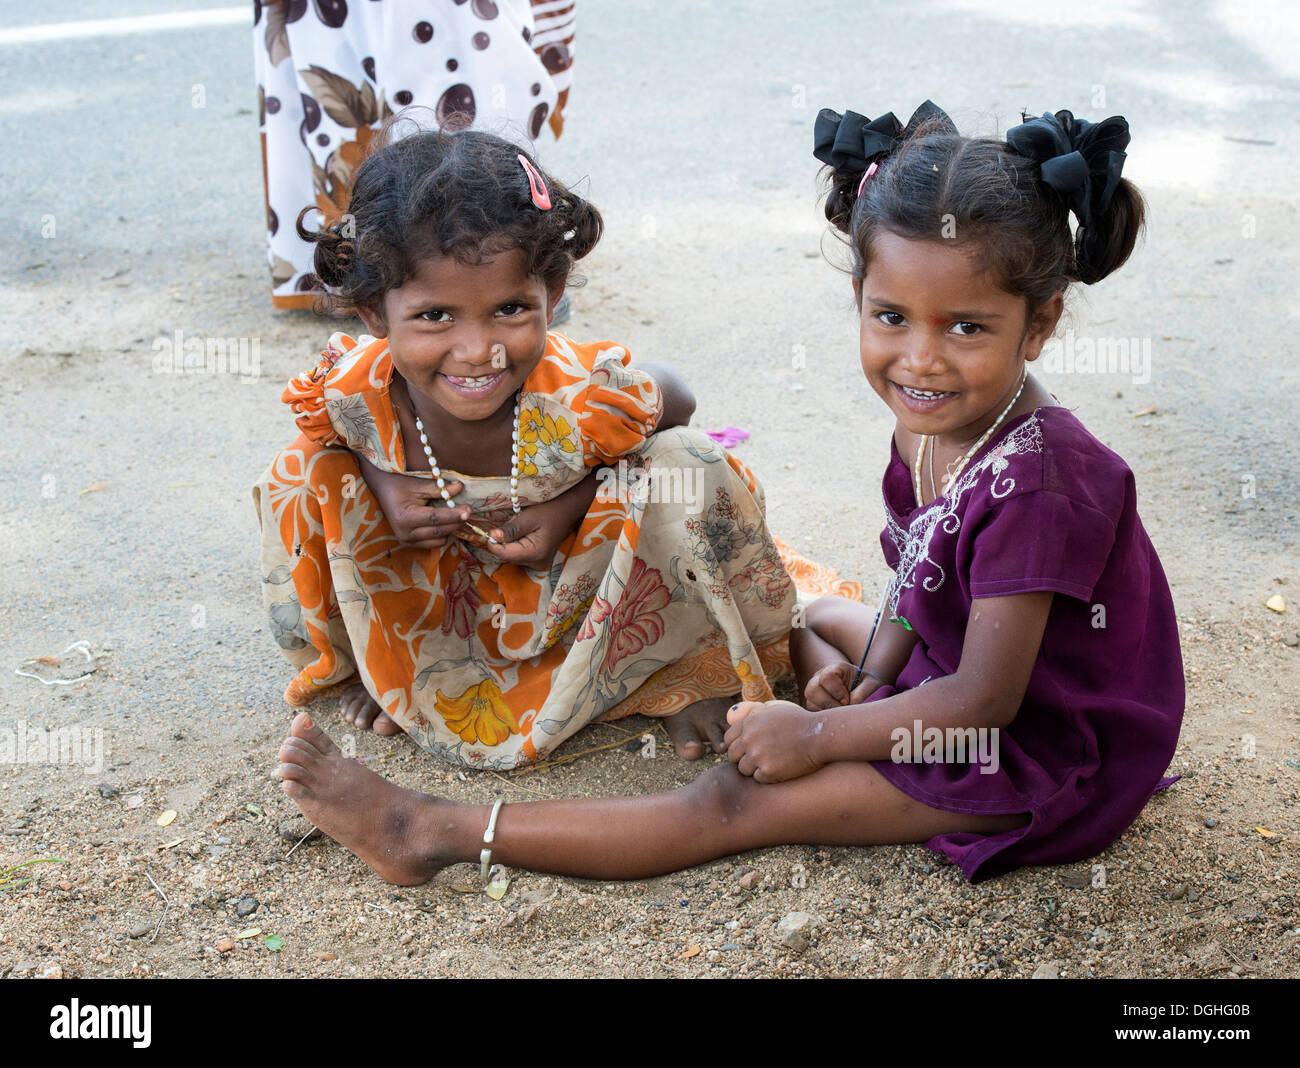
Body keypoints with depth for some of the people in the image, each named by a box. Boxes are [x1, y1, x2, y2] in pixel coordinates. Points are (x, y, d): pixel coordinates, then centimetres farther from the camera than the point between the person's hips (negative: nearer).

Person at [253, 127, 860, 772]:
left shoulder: (584, 398, -37)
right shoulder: (349, 394, -31)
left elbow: (676, 400, -13)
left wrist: (573, 503, -25)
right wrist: (382, 485, -26)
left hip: (576, 581, -2)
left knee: (691, 468, -29)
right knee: (300, 478, -18)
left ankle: (689, 667, 2)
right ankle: (379, 666, 12)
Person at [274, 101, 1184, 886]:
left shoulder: (1035, 488, -31)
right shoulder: (935, 418, -5)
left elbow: (984, 698, -28)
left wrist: (819, 736, -20)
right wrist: (872, 676, -8)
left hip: (1043, 754, -9)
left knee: (742, 799, -14)